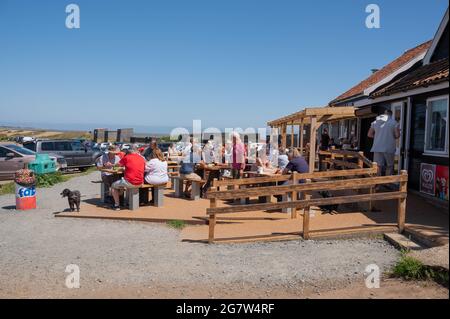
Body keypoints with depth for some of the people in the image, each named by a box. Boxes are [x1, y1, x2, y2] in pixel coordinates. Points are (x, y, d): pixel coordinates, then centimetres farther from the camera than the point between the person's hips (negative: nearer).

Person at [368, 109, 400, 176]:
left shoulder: (375, 122, 8)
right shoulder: (393, 122, -1)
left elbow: (369, 134, 10)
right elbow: (397, 135, -6)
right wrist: (391, 137, 14)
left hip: (377, 148, 2)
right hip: (389, 148, -2)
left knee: (378, 167, 1)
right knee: (389, 166, 9)